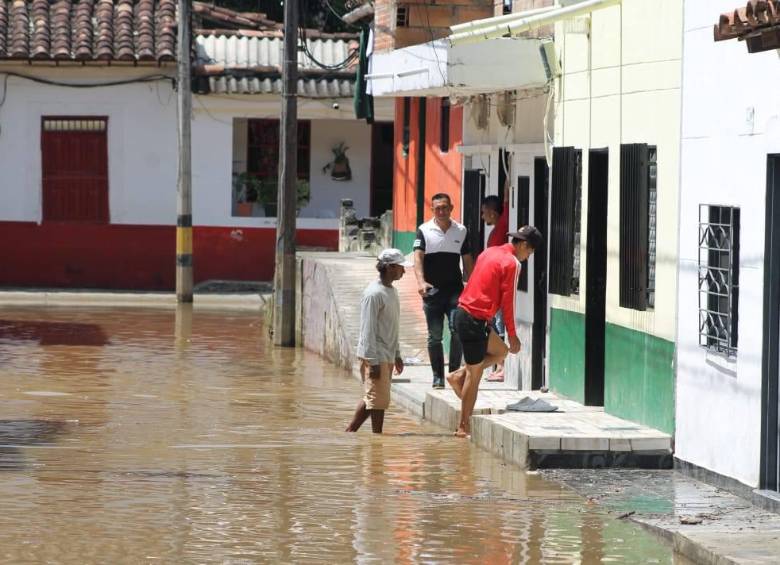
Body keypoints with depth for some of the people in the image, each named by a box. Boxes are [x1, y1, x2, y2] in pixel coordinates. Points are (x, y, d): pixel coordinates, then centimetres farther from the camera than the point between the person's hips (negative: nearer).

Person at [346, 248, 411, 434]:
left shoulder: (392, 292, 13)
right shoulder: (374, 294, -15)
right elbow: (368, 330, -17)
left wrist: (397, 355, 22)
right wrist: (373, 361, -20)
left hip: (387, 356, 9)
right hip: (374, 356, -9)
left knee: (371, 398, 11)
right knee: (379, 400, -5)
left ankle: (350, 431, 17)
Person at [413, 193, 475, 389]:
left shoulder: (461, 231, 8)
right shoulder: (424, 230, 0)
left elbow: (467, 261, 13)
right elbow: (418, 257, -10)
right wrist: (421, 282, -26)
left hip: (455, 290, 1)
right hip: (432, 291, -1)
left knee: (458, 331, -12)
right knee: (434, 336, 4)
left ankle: (454, 372, -1)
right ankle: (438, 376, 13)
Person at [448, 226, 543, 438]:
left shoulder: (490, 252, 13)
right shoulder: (512, 263, -12)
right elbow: (508, 302, -12)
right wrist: (513, 335, -3)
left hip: (463, 312, 9)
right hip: (475, 320, -9)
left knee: (501, 351, 22)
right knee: (474, 375, 1)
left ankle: (459, 375, 13)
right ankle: (464, 427, 8)